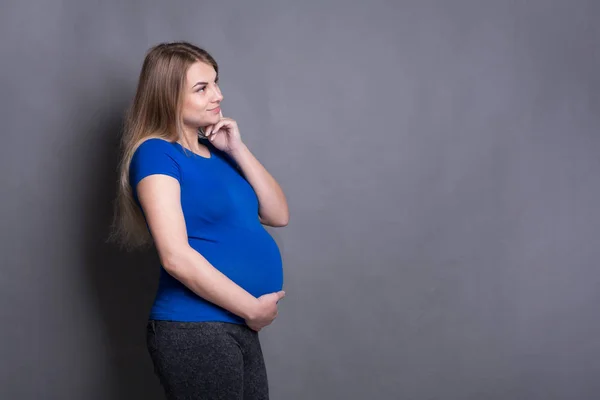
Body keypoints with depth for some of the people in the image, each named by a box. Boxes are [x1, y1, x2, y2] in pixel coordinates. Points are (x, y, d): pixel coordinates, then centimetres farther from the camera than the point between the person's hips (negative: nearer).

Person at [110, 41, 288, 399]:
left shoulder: (216, 152, 12)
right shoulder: (157, 154, -11)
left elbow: (279, 215, 8)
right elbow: (176, 258, -19)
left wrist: (237, 150, -1)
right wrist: (252, 308, -14)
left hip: (238, 327, 8)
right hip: (194, 330, -7)